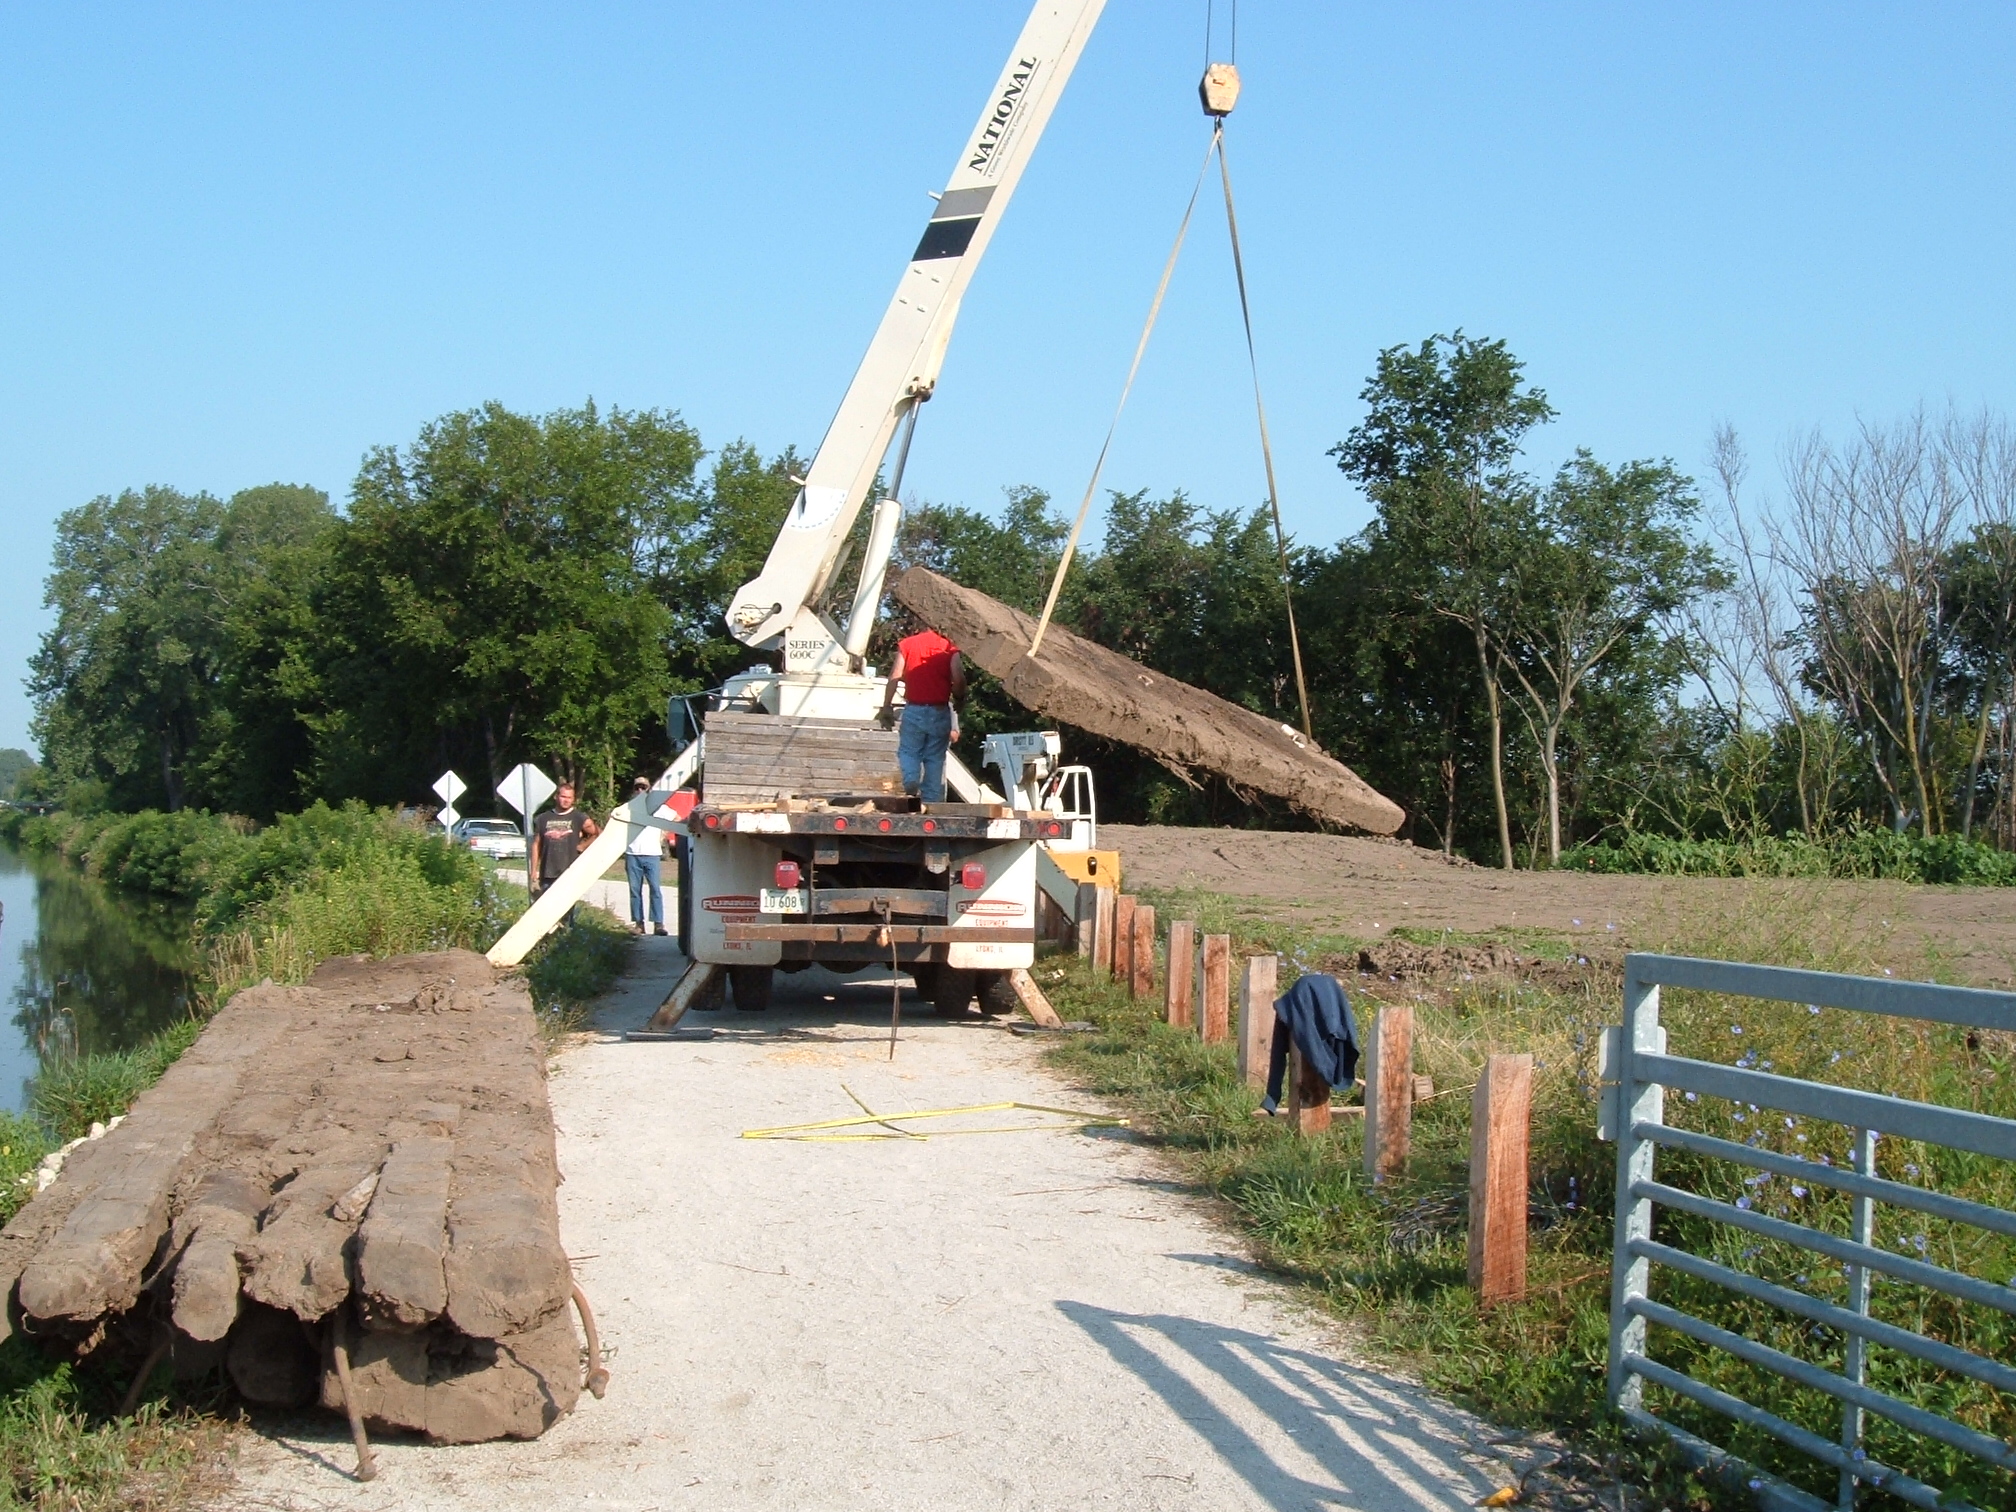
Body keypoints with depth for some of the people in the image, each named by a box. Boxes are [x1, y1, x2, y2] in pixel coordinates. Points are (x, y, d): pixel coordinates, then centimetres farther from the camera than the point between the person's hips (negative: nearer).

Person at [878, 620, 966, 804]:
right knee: (935, 757, 8)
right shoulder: (949, 647, 3)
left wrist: (886, 707, -1)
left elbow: (895, 677, -4)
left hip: (914, 710, -1)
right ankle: (932, 800, 5)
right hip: (940, 712, 1)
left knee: (908, 751, 11)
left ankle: (911, 780, -17)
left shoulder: (907, 644, 3)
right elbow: (959, 680, -9)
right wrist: (958, 700, 9)